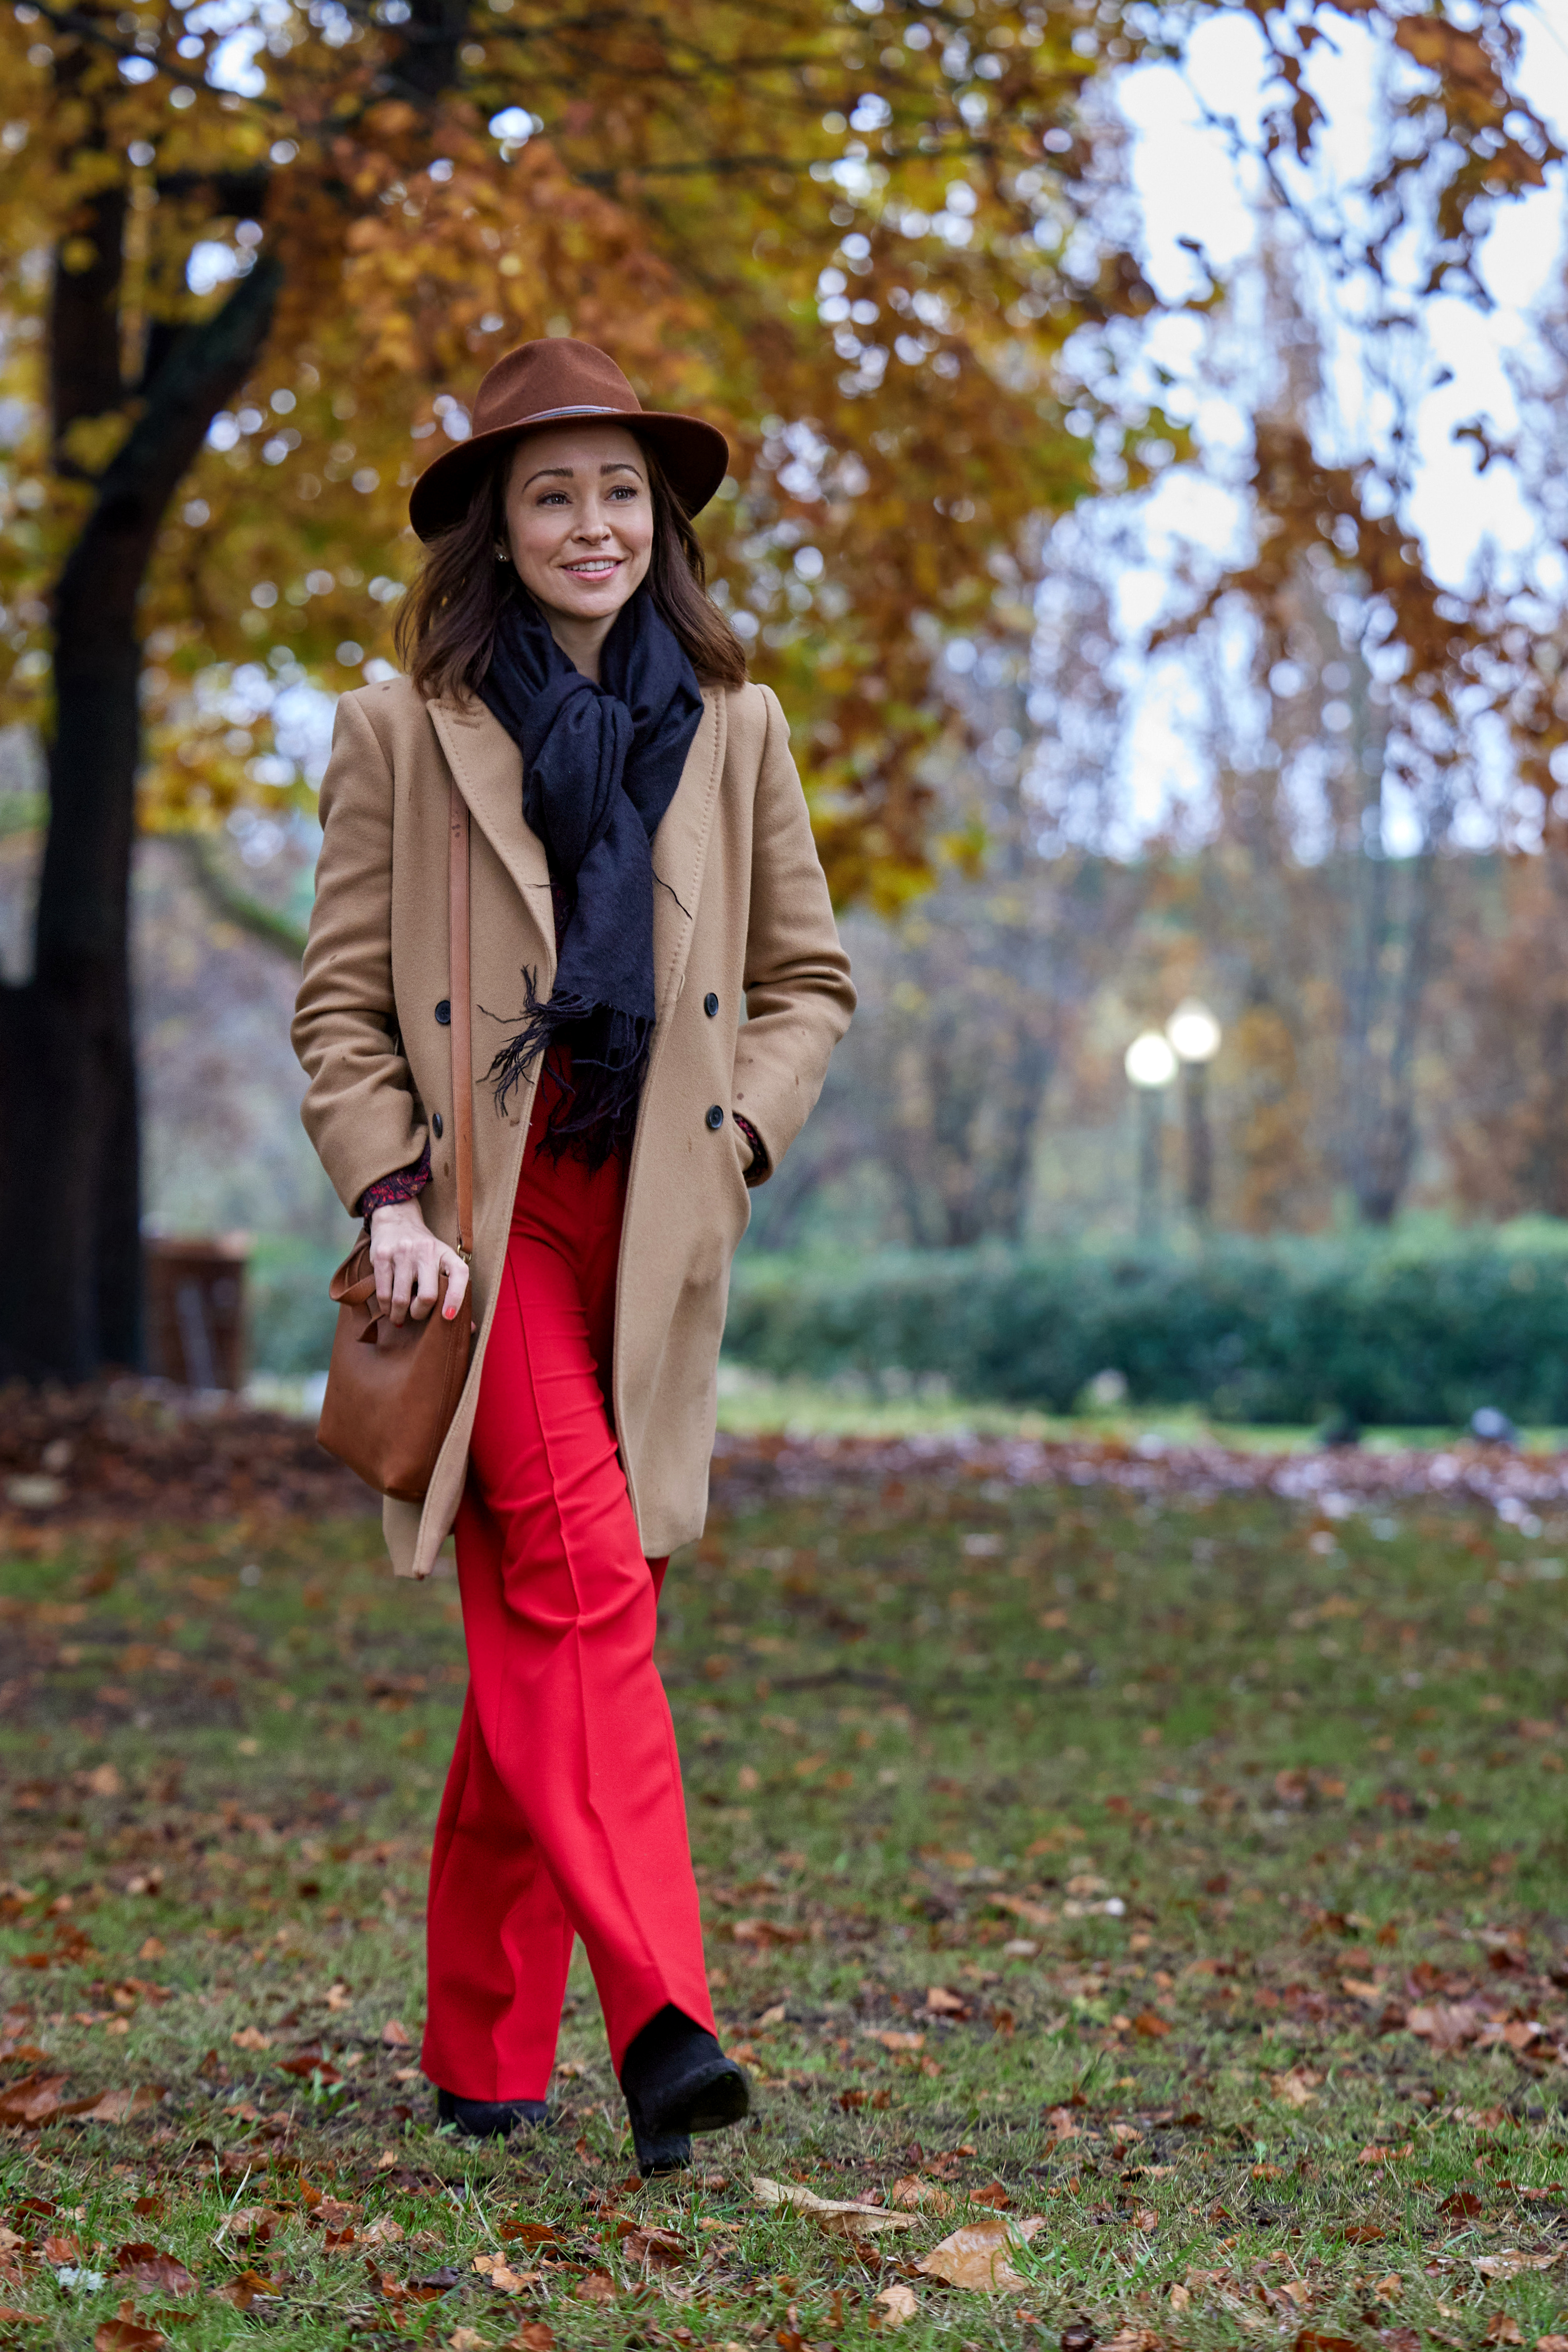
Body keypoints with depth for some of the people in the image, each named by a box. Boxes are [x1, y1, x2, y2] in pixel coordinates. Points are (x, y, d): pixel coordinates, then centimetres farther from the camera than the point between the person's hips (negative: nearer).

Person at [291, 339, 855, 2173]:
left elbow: (810, 978, 17)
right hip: (486, 1213, -3)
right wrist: (393, 1202, -9)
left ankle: (485, 2057, 16)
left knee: (540, 1633, 5)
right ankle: (659, 2015, -25)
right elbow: (340, 1004, 3)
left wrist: (734, 1141, 1)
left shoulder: (732, 729, 12)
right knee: (583, 1579, -20)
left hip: (651, 1231, 3)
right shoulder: (403, 730, 4)